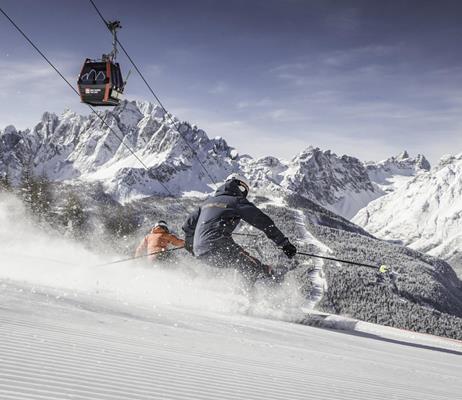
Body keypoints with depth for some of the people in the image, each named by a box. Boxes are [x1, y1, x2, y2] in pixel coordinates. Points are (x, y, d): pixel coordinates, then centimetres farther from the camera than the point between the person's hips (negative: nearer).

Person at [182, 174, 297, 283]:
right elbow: (263, 222, 1)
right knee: (260, 272, -9)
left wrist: (190, 246, 46)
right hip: (220, 246, -7)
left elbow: (189, 226, 29)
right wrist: (285, 244, 3)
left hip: (200, 253, 7)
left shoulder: (209, 201, 26)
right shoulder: (238, 201, 8)